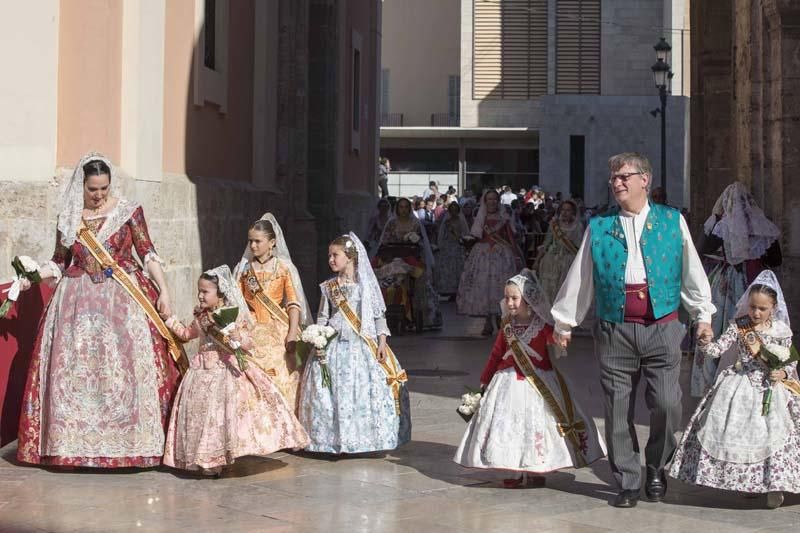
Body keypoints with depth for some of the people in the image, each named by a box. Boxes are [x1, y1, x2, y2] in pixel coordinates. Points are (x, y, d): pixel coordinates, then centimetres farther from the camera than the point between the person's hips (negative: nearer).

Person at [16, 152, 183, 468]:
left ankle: (131, 442, -2)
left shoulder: (129, 211, 1)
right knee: (75, 369, -2)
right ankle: (76, 444, 3)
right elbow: (59, 263, 13)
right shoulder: (68, 216, 8)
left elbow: (147, 253, 1)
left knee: (125, 367, -7)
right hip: (78, 300, 2)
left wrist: (163, 291, -6)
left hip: (123, 299, -2)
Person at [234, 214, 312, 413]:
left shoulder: (284, 267, 1)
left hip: (278, 332, -2)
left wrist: (292, 334, -12)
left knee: (281, 382, -5)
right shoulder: (244, 268, 9)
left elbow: (294, 303, -3)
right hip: (252, 333, 2)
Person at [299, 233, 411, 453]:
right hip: (334, 345, 2)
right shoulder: (329, 287, 9)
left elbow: (379, 314, 3)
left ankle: (366, 438, 4)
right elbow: (322, 317, 13)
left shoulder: (366, 283, 2)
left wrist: (382, 342, -5)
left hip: (363, 344, -2)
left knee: (365, 390, -6)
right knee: (334, 392, -2)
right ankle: (335, 439, 6)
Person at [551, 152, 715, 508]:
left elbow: (692, 271, 13)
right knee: (618, 411, 1)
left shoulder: (672, 221, 8)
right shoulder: (599, 227, 10)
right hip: (614, 331, 1)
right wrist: (564, 321, 16)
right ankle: (627, 482, 13)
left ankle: (656, 470, 17)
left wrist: (703, 315, 13)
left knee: (666, 405, -7)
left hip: (662, 328, -1)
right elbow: (579, 279, 14)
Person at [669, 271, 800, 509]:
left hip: (770, 389, -1)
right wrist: (706, 344, -27)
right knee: (738, 434, -4)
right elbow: (718, 349, -7)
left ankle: (774, 484, 2)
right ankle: (745, 481, 11)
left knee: (773, 434, -9)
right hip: (741, 388, 1)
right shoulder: (738, 326, -1)